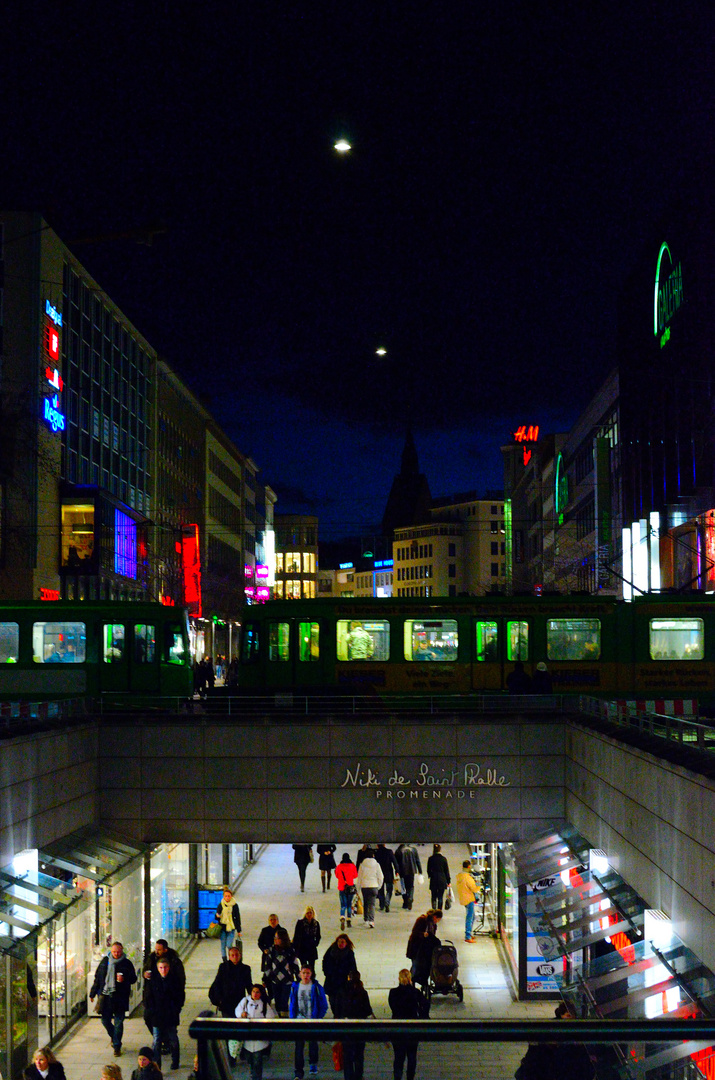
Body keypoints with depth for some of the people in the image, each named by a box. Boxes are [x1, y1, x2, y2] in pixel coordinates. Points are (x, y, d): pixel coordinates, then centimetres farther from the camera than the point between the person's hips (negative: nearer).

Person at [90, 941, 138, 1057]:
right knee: (105, 1020, 9)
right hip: (106, 995, 3)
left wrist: (124, 979, -18)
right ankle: (113, 1037, 37)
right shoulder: (105, 961, 7)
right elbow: (97, 978, 13)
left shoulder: (127, 963, -1)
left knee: (118, 1022, -2)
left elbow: (133, 979, 3)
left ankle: (117, 1046, 7)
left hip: (120, 997, -3)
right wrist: (93, 993, 13)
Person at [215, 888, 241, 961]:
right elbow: (217, 918, 8)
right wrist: (217, 916, -17)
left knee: (229, 945, -8)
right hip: (222, 928, 2)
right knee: (223, 945, 5)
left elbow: (238, 918, 5)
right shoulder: (221, 905, 1)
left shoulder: (234, 906, -1)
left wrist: (238, 930, 5)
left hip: (231, 928, -2)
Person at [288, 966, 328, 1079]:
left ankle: (313, 1064, 37)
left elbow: (324, 1006, 0)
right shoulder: (295, 987, 2)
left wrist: (318, 1018, -7)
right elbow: (292, 1005, 9)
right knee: (299, 1045, -4)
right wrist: (292, 1018, 0)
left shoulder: (316, 987, -5)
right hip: (299, 1021, 1)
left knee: (313, 1043, 13)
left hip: (312, 1021, -1)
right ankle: (299, 1071, 0)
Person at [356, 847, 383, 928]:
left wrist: (358, 887, 15)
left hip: (364, 887, 1)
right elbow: (380, 877, 0)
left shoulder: (362, 864, -2)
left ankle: (366, 919, 21)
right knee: (372, 904, -3)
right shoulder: (376, 864, -4)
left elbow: (359, 877, 4)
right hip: (374, 886, -1)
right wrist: (379, 886, 14)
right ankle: (371, 920, -18)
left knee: (365, 903, 17)